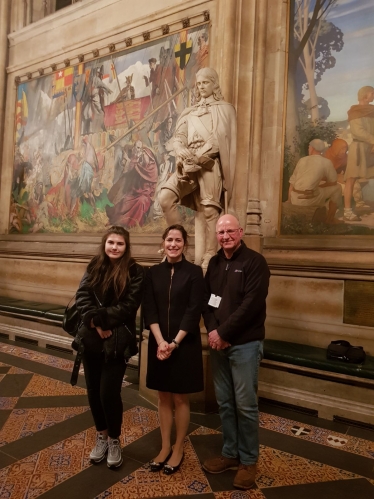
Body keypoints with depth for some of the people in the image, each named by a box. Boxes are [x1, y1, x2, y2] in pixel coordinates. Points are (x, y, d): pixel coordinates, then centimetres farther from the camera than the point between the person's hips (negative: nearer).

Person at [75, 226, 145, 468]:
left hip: (118, 340, -4)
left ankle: (114, 440, 24)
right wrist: (95, 323, -17)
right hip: (91, 338, 4)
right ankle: (101, 436, 35)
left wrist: (101, 318, -17)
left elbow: (129, 306, -13)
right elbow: (82, 297, -4)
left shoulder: (134, 272, -6)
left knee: (109, 392, -2)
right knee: (93, 391, 13)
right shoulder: (94, 267, 5)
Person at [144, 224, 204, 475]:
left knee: (180, 398, 9)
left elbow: (194, 312, -11)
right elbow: (149, 310, -1)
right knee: (164, 396, 14)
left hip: (185, 343, -3)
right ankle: (165, 447, 30)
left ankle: (178, 449, 27)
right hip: (159, 343, 3)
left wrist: (175, 342, -16)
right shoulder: (154, 272, 3)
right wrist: (160, 341, -13)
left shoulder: (194, 272, -6)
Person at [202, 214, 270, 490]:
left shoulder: (255, 262, -8)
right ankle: (230, 453, 31)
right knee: (224, 402, 14)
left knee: (245, 404, 4)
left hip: (245, 343, -5)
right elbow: (206, 299, 8)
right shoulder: (214, 263, 10)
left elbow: (251, 303, -16)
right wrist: (212, 331, -8)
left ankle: (249, 460, 23)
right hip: (218, 343, 5)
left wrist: (223, 333, -16)